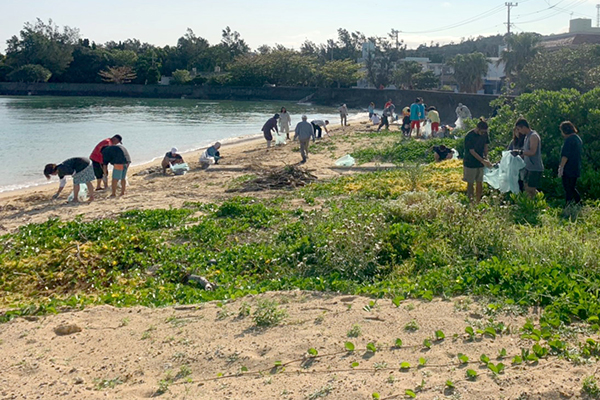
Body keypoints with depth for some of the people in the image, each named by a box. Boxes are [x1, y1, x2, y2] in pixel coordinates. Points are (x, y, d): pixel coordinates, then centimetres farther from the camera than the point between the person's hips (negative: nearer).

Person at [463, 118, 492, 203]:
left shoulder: (484, 134, -3)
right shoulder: (469, 136, -21)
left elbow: (485, 146, 9)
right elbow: (472, 151, -20)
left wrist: (486, 158, -3)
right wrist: (483, 161, -23)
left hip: (480, 163, 5)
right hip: (470, 163, -5)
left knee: (479, 182, 9)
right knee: (470, 183, 3)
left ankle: (478, 201, 17)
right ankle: (470, 200, 13)